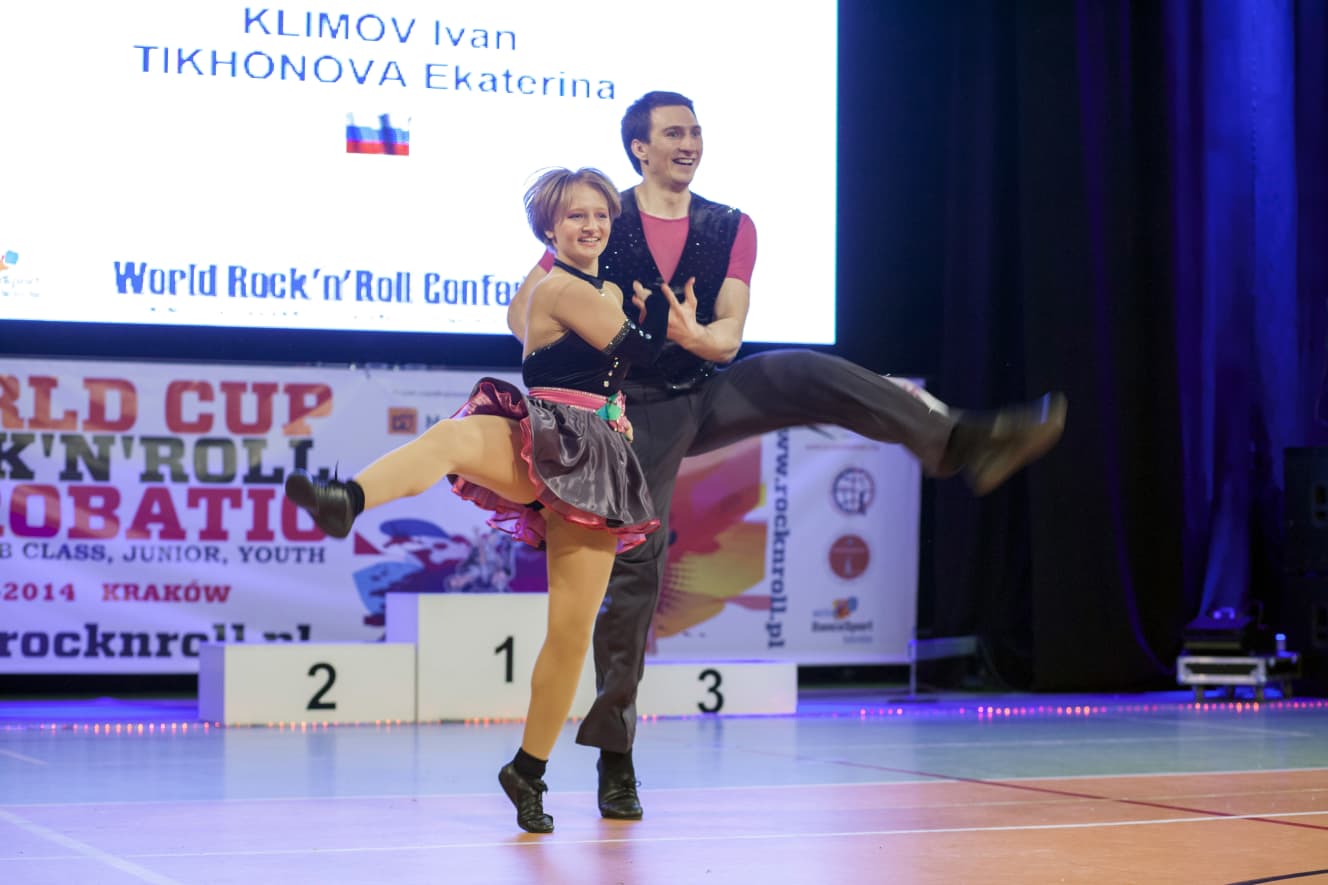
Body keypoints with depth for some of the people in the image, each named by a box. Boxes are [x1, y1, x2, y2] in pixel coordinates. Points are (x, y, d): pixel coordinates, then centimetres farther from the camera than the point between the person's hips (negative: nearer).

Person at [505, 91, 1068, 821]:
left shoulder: (730, 229, 5)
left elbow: (728, 336, -5)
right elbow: (523, 309, -2)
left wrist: (693, 334, -29)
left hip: (710, 394, 3)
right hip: (638, 411, -3)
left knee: (808, 376, -24)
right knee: (633, 567, -9)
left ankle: (962, 442, -38)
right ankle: (613, 756, -1)